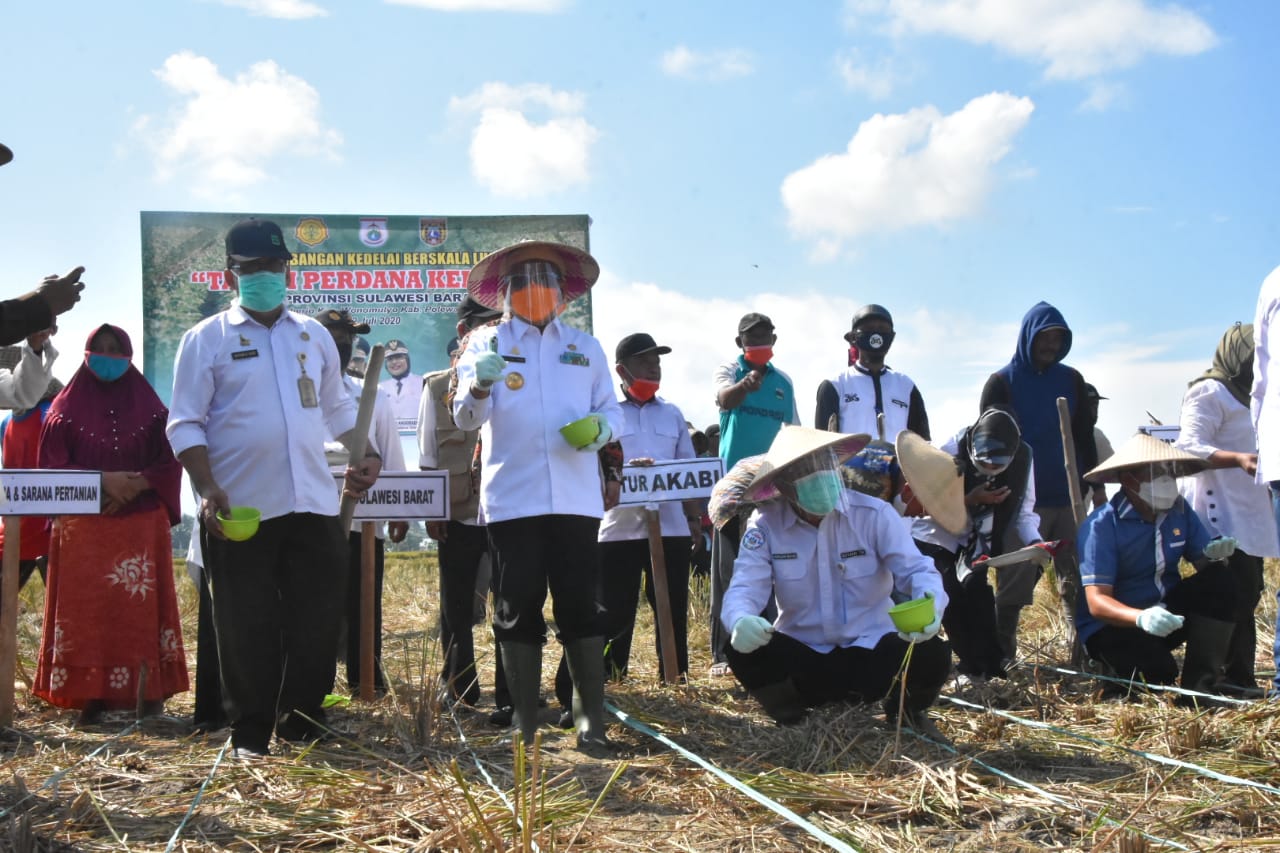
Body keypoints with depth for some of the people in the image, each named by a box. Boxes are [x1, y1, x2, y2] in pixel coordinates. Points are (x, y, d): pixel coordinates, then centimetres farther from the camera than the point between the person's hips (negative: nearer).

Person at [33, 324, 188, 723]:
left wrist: (135, 484, -14)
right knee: (87, 608, -3)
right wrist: (103, 480, -14)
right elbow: (52, 465, -1)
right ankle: (91, 695, -1)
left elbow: (170, 463, 3)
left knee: (141, 607, -1)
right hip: (82, 528, 0)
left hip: (141, 525, 0)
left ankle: (149, 691, 3)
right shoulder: (67, 407, 7)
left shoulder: (150, 408, 7)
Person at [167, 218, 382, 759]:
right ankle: (250, 733, 16)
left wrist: (366, 454, 10)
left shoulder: (314, 335, 13)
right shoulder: (206, 340, -1)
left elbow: (338, 407, 24)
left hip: (313, 505, 4)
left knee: (318, 618, 6)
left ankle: (302, 722, 21)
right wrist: (208, 490, -17)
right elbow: (185, 425, -5)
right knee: (247, 627, 3)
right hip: (240, 509, -4)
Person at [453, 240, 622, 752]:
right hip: (512, 499, -1)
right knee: (518, 609, 1)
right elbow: (466, 418, -2)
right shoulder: (485, 343, 9)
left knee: (580, 607, 0)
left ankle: (591, 720, 3)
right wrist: (478, 386, -25)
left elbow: (611, 408, 16)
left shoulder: (585, 348, 17)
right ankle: (524, 725, 7)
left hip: (576, 498, 1)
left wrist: (601, 426, -9)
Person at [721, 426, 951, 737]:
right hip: (802, 654, 1)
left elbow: (916, 569, -18)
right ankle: (796, 722, 1)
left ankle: (905, 710, 8)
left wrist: (930, 606, -44)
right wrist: (740, 621, -43)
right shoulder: (765, 523, -8)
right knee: (743, 651, -29)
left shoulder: (875, 514, -10)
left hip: (871, 648, 0)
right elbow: (745, 586, -16)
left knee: (933, 654, -30)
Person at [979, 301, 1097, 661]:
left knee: (1077, 581, 3)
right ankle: (1002, 655, 3)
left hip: (1069, 498, 3)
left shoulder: (1071, 379, 10)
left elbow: (1084, 437, 14)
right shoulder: (1002, 382, 0)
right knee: (1015, 585, -1)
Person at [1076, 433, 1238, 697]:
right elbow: (1096, 602, -26)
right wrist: (1140, 618, -45)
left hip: (1166, 612, 6)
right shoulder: (1101, 526, -20)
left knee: (1218, 580, -19)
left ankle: (1199, 686, -18)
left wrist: (1212, 555, -26)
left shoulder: (1180, 511, -1)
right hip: (1113, 626, -6)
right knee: (1158, 672, -35)